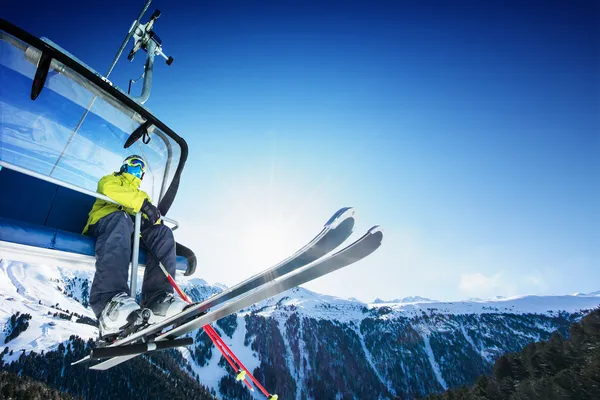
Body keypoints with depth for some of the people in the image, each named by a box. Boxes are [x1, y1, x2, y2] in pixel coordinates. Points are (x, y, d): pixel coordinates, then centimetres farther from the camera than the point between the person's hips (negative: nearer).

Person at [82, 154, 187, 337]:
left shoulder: (142, 194, 38)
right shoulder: (111, 179, 25)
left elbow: (151, 215, 18)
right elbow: (109, 189, -3)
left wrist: (153, 217, -9)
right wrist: (142, 203, -16)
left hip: (133, 232, 5)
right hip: (104, 221, -5)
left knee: (163, 232, -23)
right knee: (120, 219, -39)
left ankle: (157, 299, -39)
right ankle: (109, 301, -60)